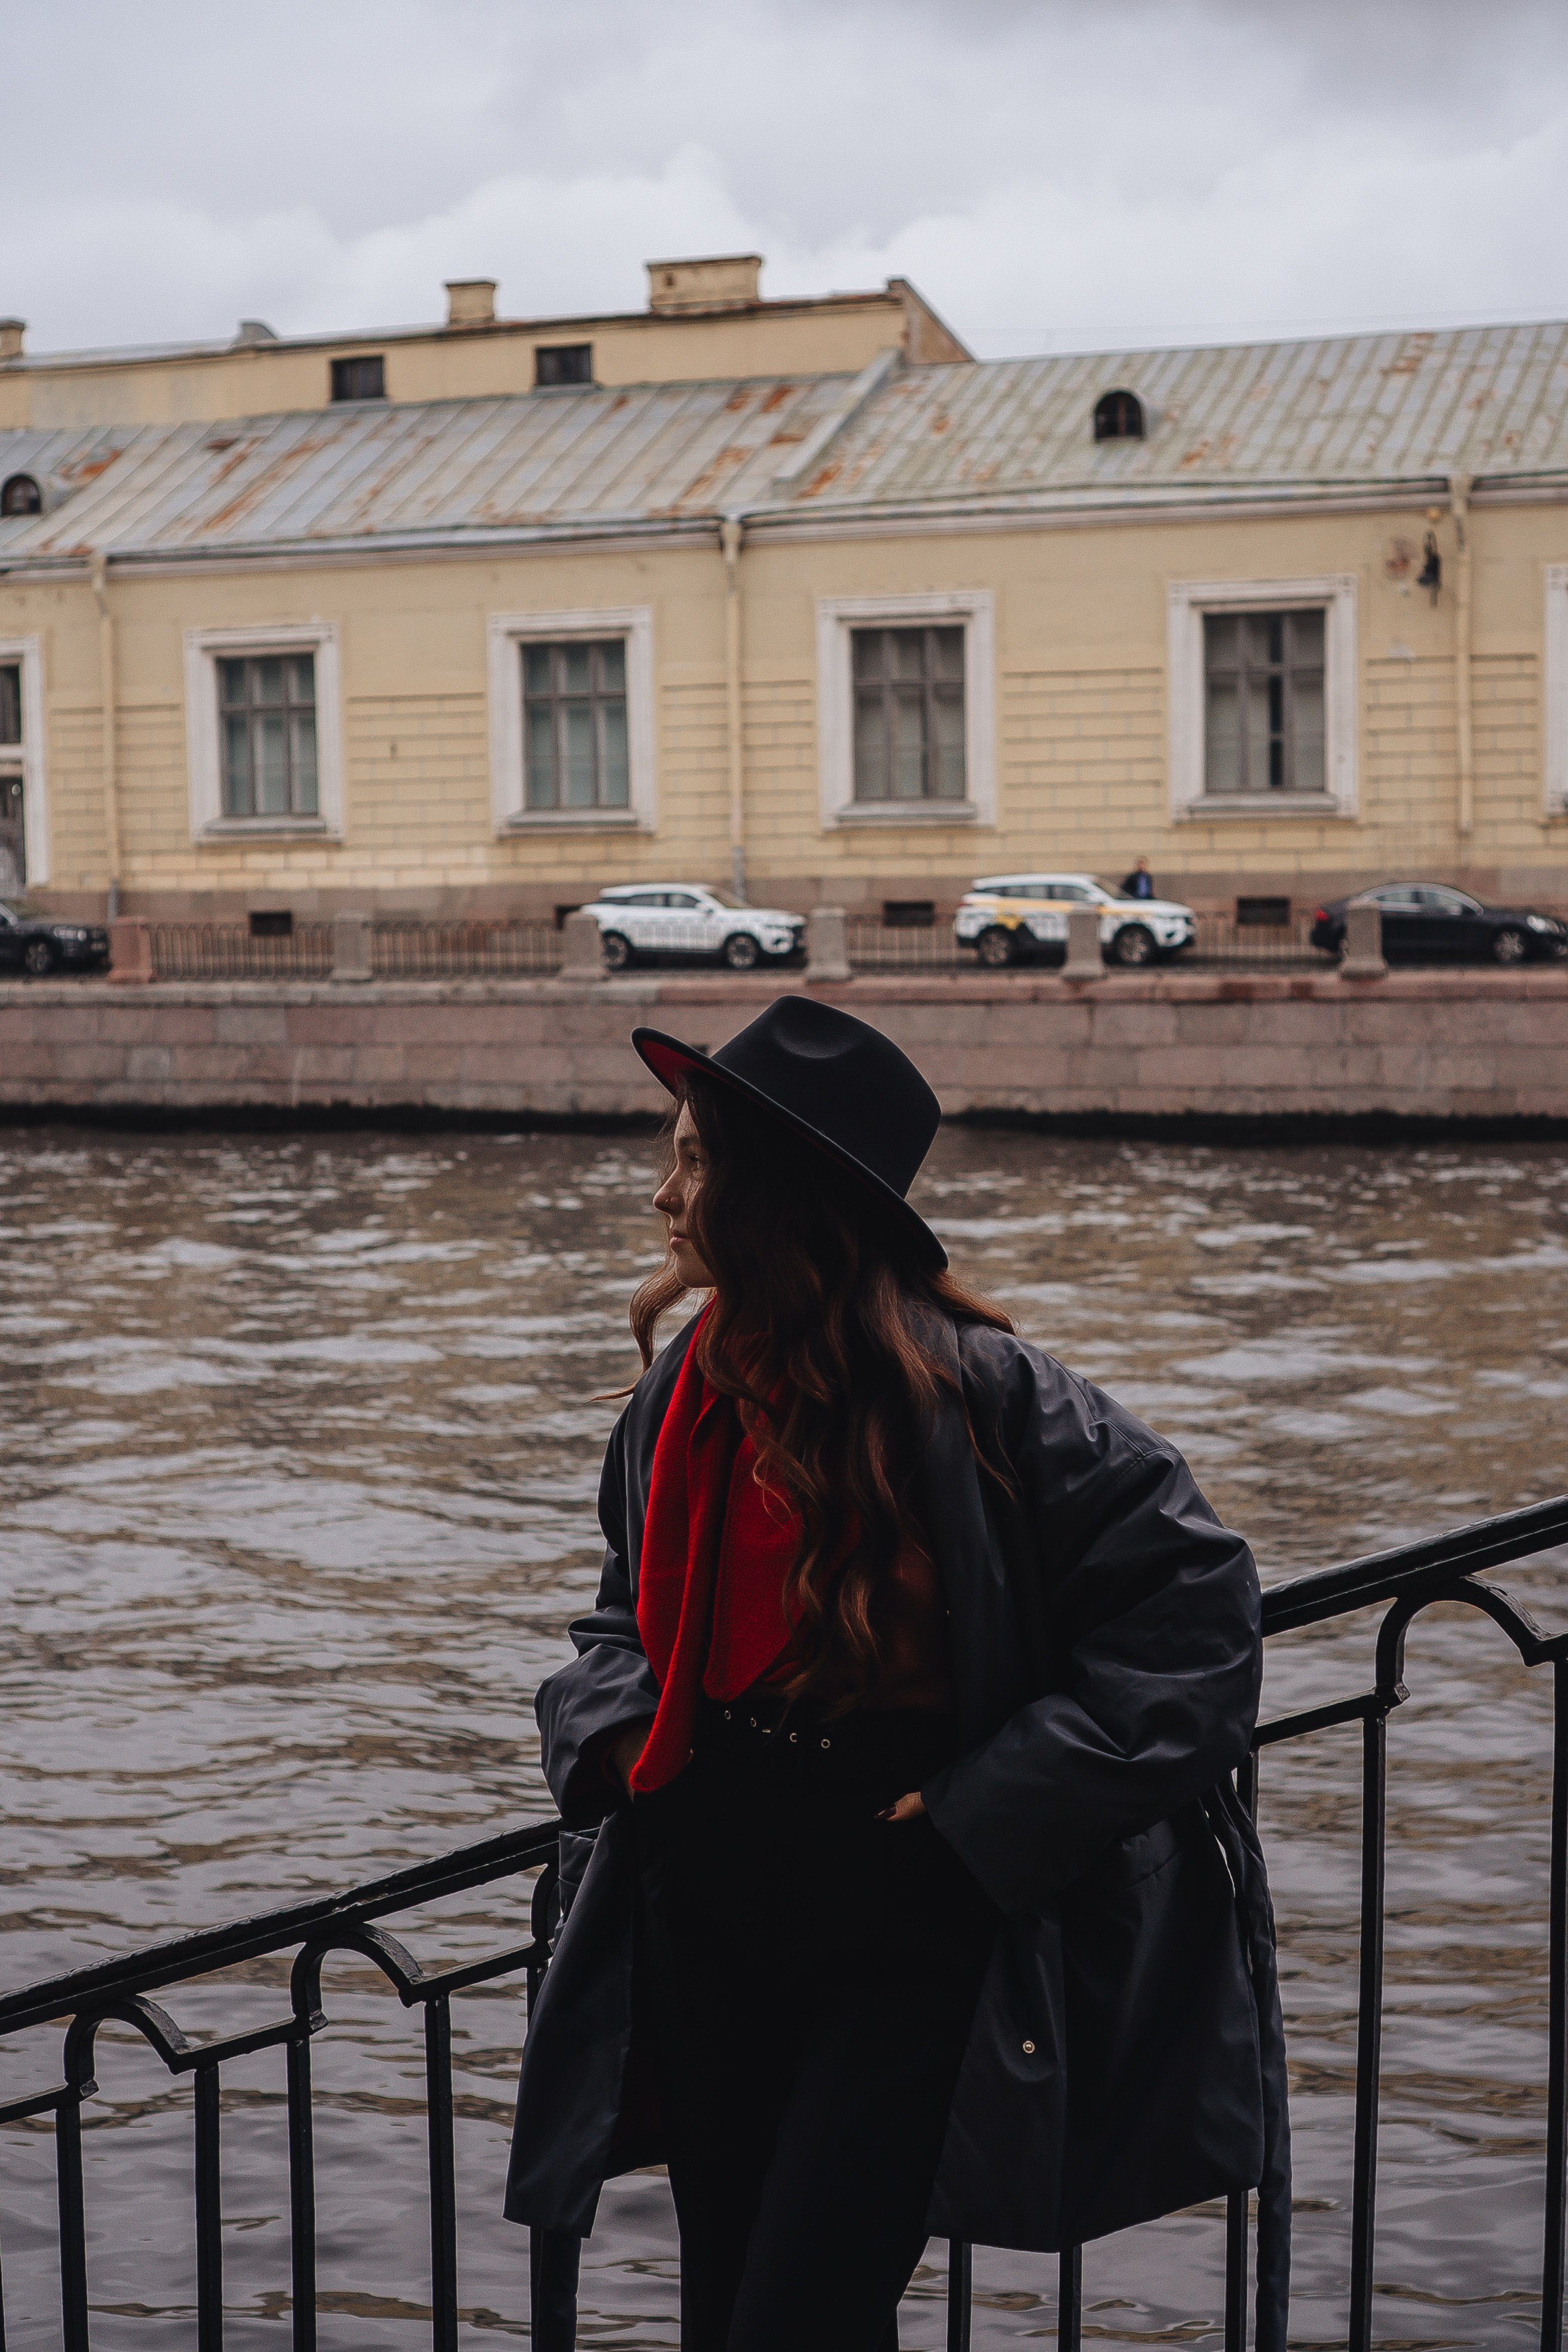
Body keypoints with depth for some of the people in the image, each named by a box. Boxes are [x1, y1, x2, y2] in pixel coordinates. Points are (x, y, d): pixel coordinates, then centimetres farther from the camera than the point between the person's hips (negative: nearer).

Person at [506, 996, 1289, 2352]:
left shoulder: (978, 1396, -17)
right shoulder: (684, 1394, 5)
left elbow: (1194, 1600, -16)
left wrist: (989, 1808, -19)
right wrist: (614, 1727, 0)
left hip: (903, 1947, -7)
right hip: (702, 1926, 7)